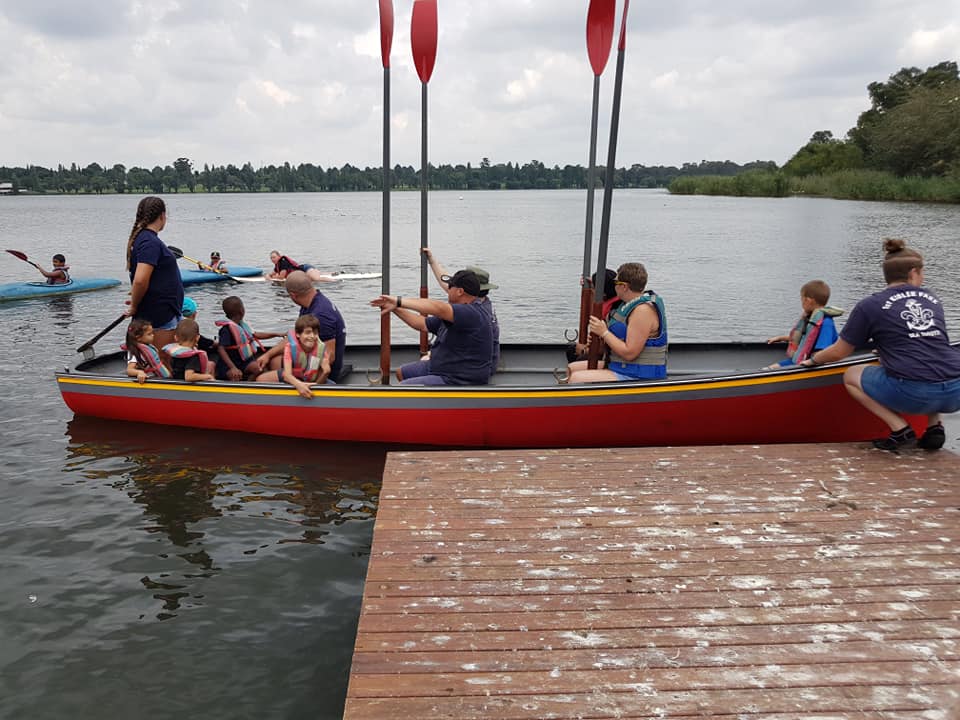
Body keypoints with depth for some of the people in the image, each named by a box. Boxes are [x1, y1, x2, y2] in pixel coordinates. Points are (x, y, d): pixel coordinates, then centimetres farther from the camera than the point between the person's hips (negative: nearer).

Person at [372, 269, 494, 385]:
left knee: (403, 386, -19)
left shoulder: (473, 314, -23)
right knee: (402, 372, 23)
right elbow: (422, 324, 17)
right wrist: (395, 308, 11)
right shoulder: (450, 314, 10)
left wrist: (399, 301, -34)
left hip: (458, 381, -11)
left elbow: (439, 308, -38)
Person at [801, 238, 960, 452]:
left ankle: (901, 430, 3)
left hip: (912, 394, -5)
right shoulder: (932, 298, 18)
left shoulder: (870, 305, 3)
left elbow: (838, 352, 9)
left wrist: (812, 360, 29)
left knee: (851, 375, 17)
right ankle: (934, 427, 17)